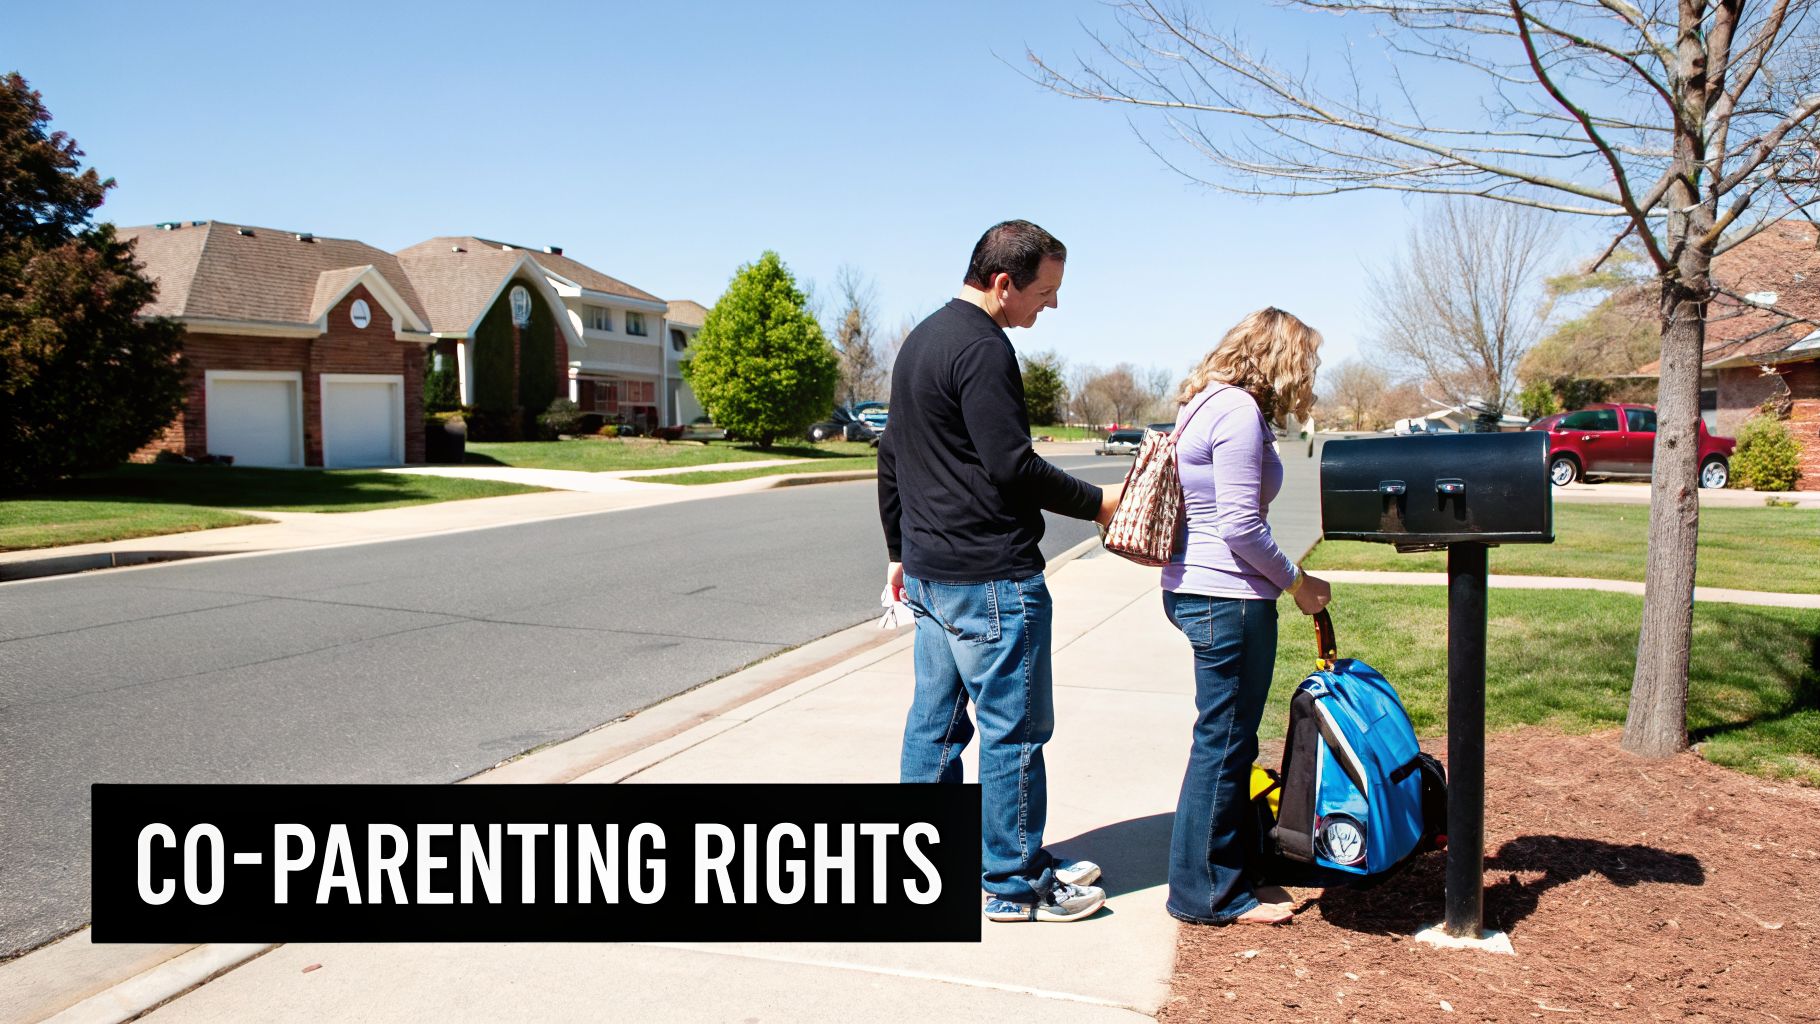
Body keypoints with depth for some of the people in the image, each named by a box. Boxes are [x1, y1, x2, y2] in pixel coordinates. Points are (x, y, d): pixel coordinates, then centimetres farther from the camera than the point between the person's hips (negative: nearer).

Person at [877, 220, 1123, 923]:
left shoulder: (918, 342, 16)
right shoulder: (983, 349, -15)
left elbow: (891, 457, 21)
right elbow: (1012, 467, -20)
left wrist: (900, 553, 26)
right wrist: (1096, 503, -7)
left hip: (929, 573, 10)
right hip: (990, 576, -10)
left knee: (935, 719, 15)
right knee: (1012, 730, 1)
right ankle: (1015, 883, 11)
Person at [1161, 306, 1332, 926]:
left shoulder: (1207, 404, 16)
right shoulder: (1239, 411, -16)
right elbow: (1241, 527, -21)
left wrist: (1284, 582, 19)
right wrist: (1298, 583, -7)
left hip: (1193, 590, 10)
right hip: (1227, 599, -10)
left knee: (1227, 742, 18)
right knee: (1223, 743, 1)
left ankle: (1226, 876, 31)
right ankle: (1207, 893, 14)